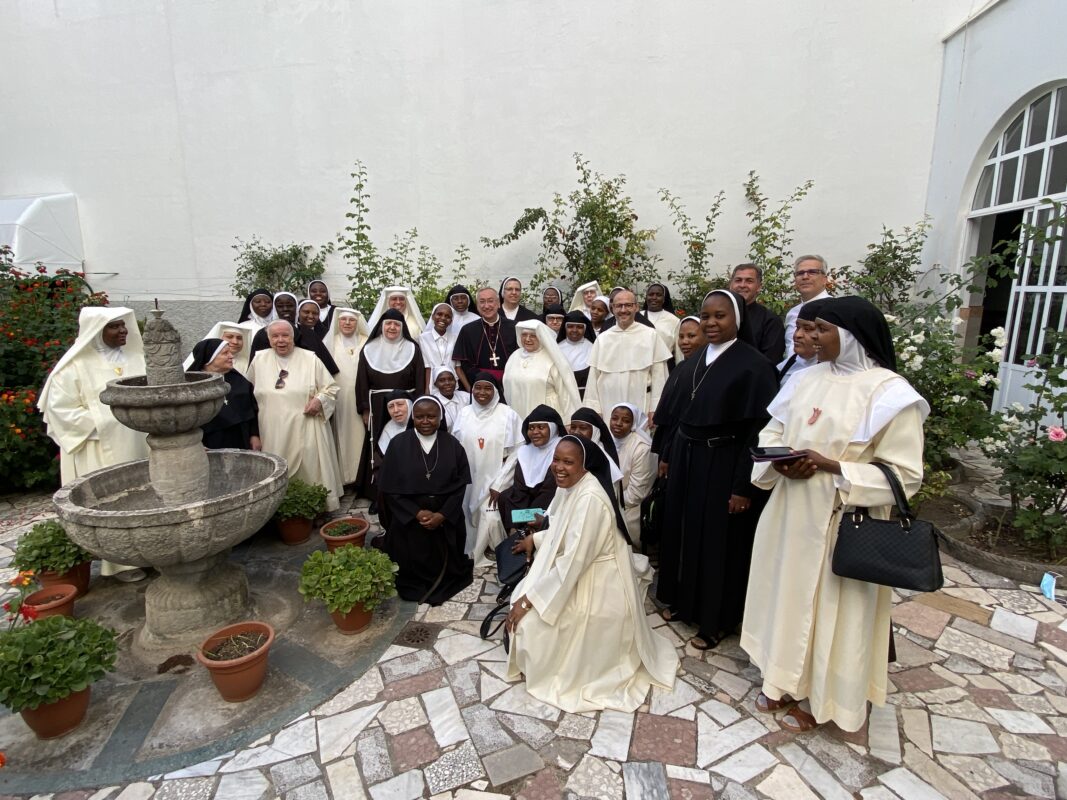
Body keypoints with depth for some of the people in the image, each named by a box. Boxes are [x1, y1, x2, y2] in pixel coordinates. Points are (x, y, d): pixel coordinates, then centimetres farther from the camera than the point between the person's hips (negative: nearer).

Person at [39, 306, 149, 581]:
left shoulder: (135, 357, 7)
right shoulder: (76, 365, -8)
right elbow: (59, 407, -8)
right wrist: (97, 425, -15)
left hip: (137, 445, 5)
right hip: (101, 450, -5)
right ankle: (121, 560, 11)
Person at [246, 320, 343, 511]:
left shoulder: (310, 359, 0)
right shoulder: (259, 360, 8)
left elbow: (331, 387, 4)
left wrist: (319, 399, -15)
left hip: (305, 430, -2)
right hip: (273, 432, 2)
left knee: (310, 470, -2)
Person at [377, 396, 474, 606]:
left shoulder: (452, 445, -4)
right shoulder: (398, 444, -8)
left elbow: (460, 485, -4)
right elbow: (389, 488, -7)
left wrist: (442, 515, -15)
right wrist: (417, 513, -14)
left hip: (446, 519, 1)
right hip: (408, 519, -1)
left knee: (443, 565, 14)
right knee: (412, 565, 8)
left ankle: (443, 583, 43)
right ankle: (414, 585, 38)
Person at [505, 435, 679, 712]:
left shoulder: (590, 498, -31)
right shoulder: (569, 486, -1)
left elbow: (573, 561, -32)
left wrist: (529, 599, -27)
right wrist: (535, 538, 5)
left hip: (597, 587, -9)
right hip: (576, 574, 9)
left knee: (530, 616, -13)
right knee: (523, 594, 7)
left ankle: (547, 672, 14)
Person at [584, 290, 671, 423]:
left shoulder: (650, 335, 1)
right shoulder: (602, 338, 7)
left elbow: (659, 375, 0)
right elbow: (594, 376, 6)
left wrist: (655, 410, -2)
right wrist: (594, 410, 2)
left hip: (640, 409, -1)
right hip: (607, 409, 2)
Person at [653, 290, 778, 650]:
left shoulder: (754, 365, -14)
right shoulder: (691, 362, 7)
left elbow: (759, 429, -16)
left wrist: (744, 485, -18)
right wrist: (668, 456, 13)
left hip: (723, 465, -6)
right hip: (686, 459, 7)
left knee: (718, 541, 7)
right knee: (682, 530, 17)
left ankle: (715, 621, 26)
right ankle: (681, 600, 38)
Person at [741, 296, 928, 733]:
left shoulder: (889, 393, -14)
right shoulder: (806, 379, 3)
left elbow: (904, 473, -13)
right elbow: (771, 432, 10)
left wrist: (833, 467, -22)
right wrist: (782, 463, -10)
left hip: (842, 523, -6)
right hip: (791, 514, 6)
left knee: (831, 607, 10)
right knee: (788, 593, 18)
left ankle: (821, 697, 33)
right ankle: (787, 681, 40)